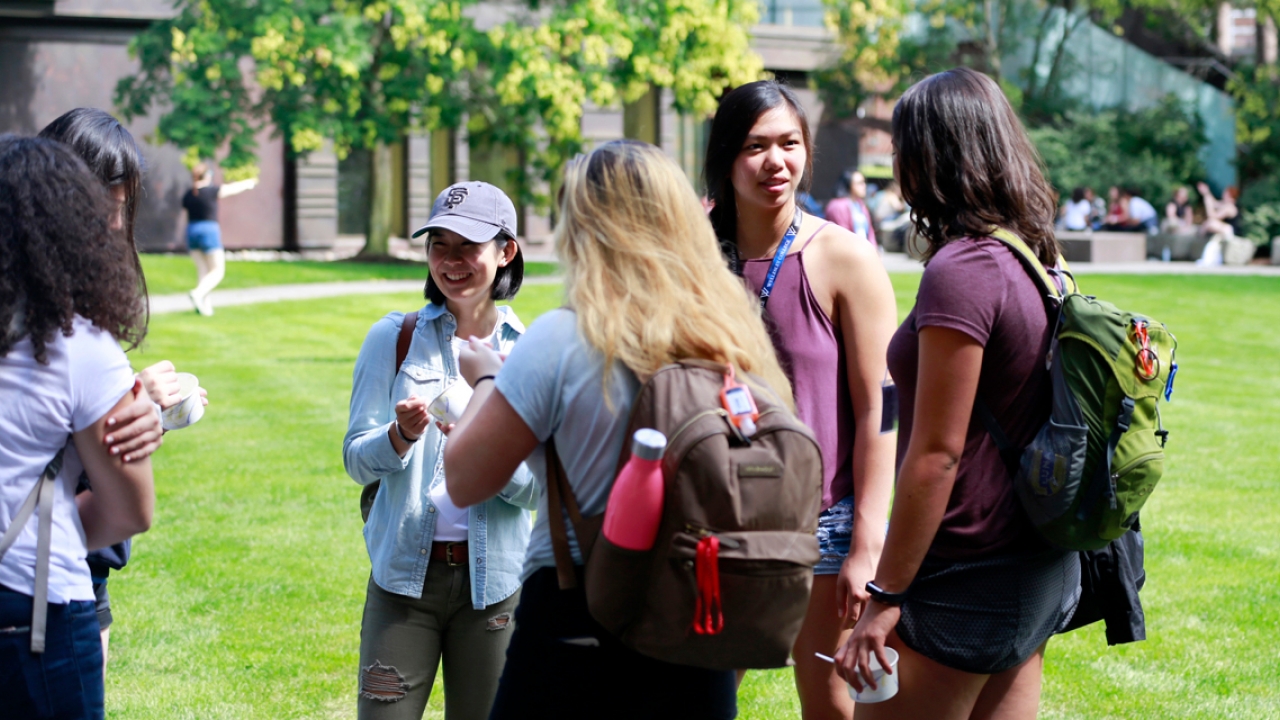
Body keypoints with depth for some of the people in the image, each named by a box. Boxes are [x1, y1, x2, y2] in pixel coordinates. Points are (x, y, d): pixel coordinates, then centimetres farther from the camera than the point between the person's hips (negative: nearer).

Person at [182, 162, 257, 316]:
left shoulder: (187, 195, 2)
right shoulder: (212, 191, -9)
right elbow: (233, 188, 5)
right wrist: (249, 183, 23)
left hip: (192, 232, 6)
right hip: (209, 231, -6)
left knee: (202, 269, 11)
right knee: (218, 270, 0)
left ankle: (204, 303, 4)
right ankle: (198, 293, -21)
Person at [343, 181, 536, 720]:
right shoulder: (393, 338, 2)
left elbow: (541, 488, -3)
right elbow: (356, 460, -2)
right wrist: (401, 436, -22)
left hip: (493, 579, 1)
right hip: (404, 572, 0)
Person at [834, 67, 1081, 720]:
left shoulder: (961, 271, -19)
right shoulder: (1035, 260, 7)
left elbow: (936, 454, -20)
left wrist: (886, 593, -15)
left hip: (968, 576, -9)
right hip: (1038, 563, 9)